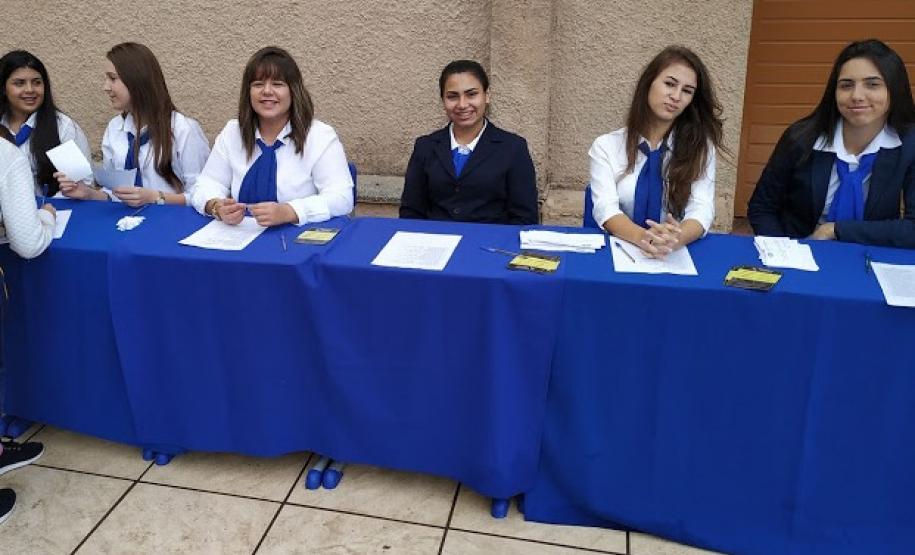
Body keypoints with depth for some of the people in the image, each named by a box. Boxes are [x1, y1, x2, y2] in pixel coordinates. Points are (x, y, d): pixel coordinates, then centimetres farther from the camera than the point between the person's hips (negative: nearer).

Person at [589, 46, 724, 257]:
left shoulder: (702, 146, 7)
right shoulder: (606, 146, 4)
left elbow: (701, 209, -6)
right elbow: (605, 209, -9)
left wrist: (678, 238, -28)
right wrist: (642, 238, -29)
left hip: (676, 256, 0)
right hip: (619, 250, 0)